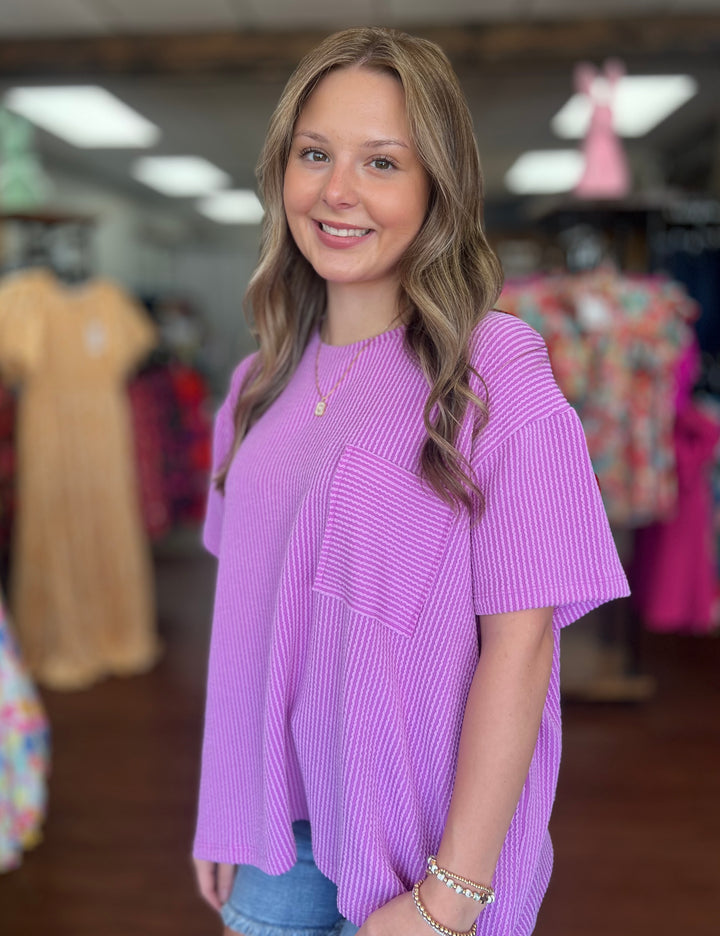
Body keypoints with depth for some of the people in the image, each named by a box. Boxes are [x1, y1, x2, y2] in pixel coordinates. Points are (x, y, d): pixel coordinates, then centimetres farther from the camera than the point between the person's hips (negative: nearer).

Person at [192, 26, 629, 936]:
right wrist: (222, 814, 7)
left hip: (420, 830, -4)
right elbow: (247, 607, 6)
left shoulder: (498, 373, -15)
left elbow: (520, 640, -17)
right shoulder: (262, 381, 2)